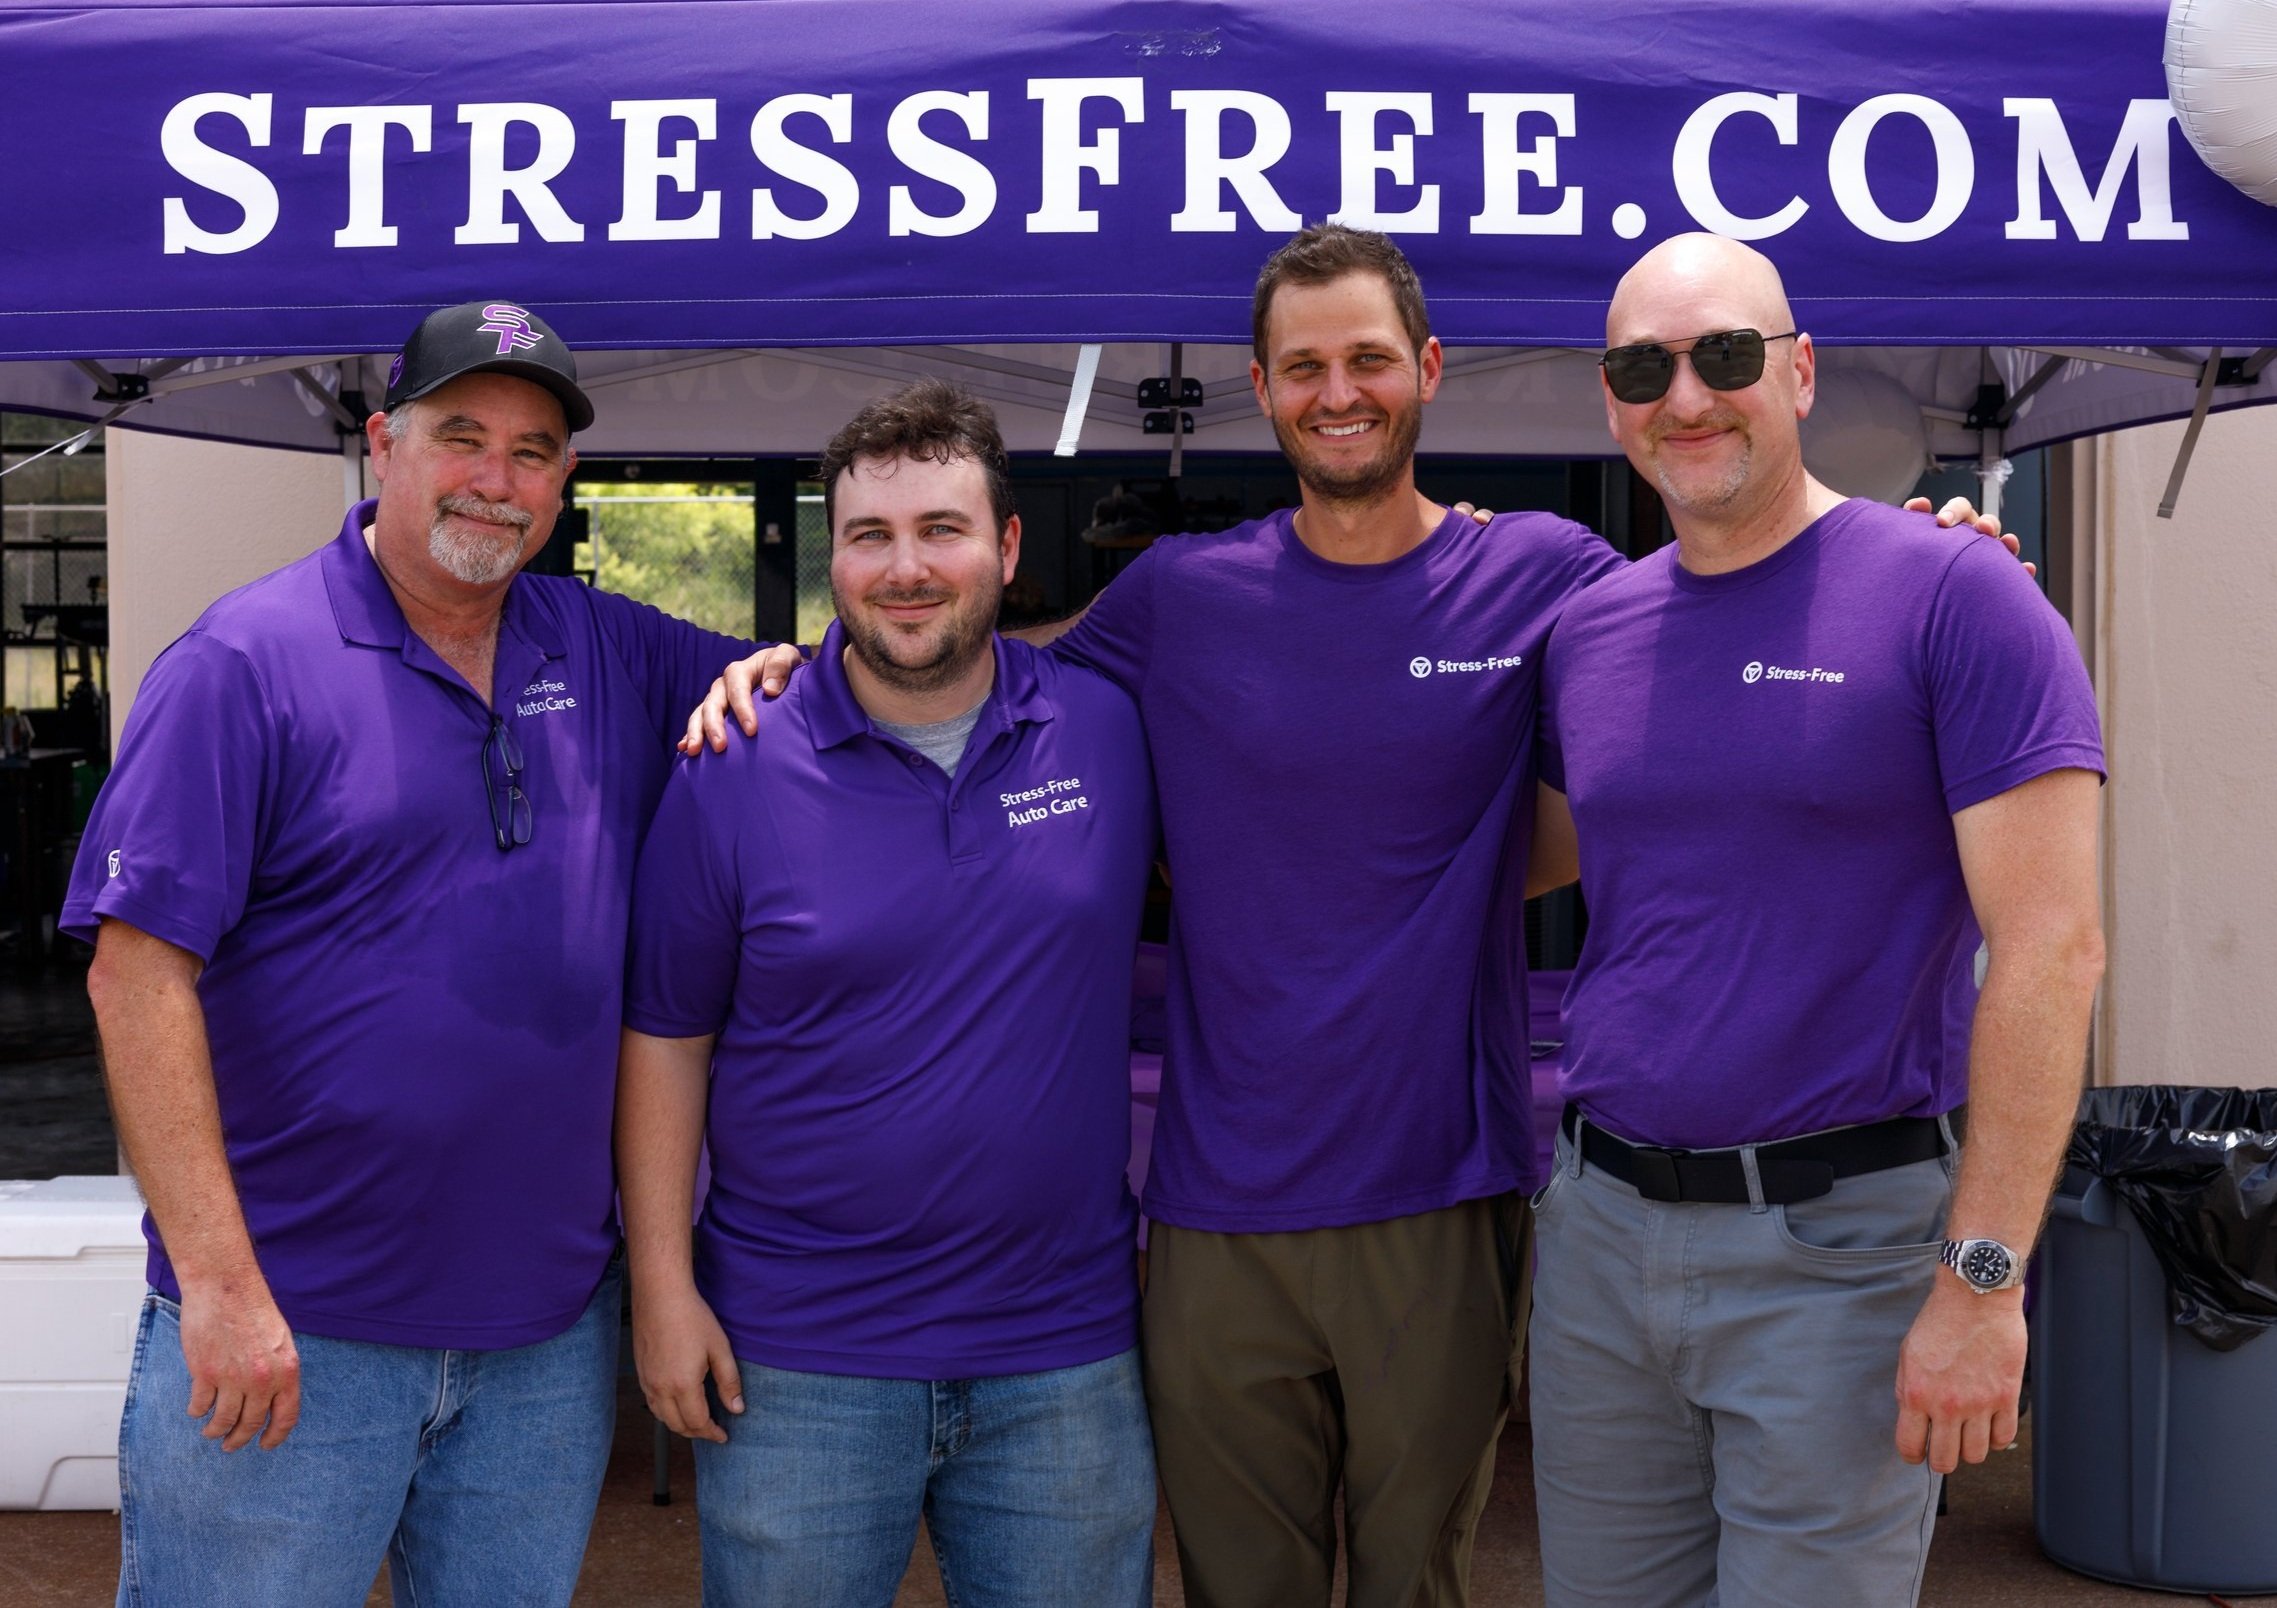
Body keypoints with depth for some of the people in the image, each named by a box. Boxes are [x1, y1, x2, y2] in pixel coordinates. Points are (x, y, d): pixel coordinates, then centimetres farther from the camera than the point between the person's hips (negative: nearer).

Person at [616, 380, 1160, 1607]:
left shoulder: (1111, 730, -2)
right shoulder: (735, 774, -6)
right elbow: (663, 1040, -2)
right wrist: (663, 1286, -5)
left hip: (1066, 1355, 2)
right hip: (796, 1358, -1)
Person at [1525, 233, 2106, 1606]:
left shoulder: (1951, 596, -9)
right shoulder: (1587, 630, 8)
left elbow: (2050, 949, -13)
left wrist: (1981, 1277, -16)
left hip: (1837, 1246, -5)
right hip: (1600, 1226, 5)